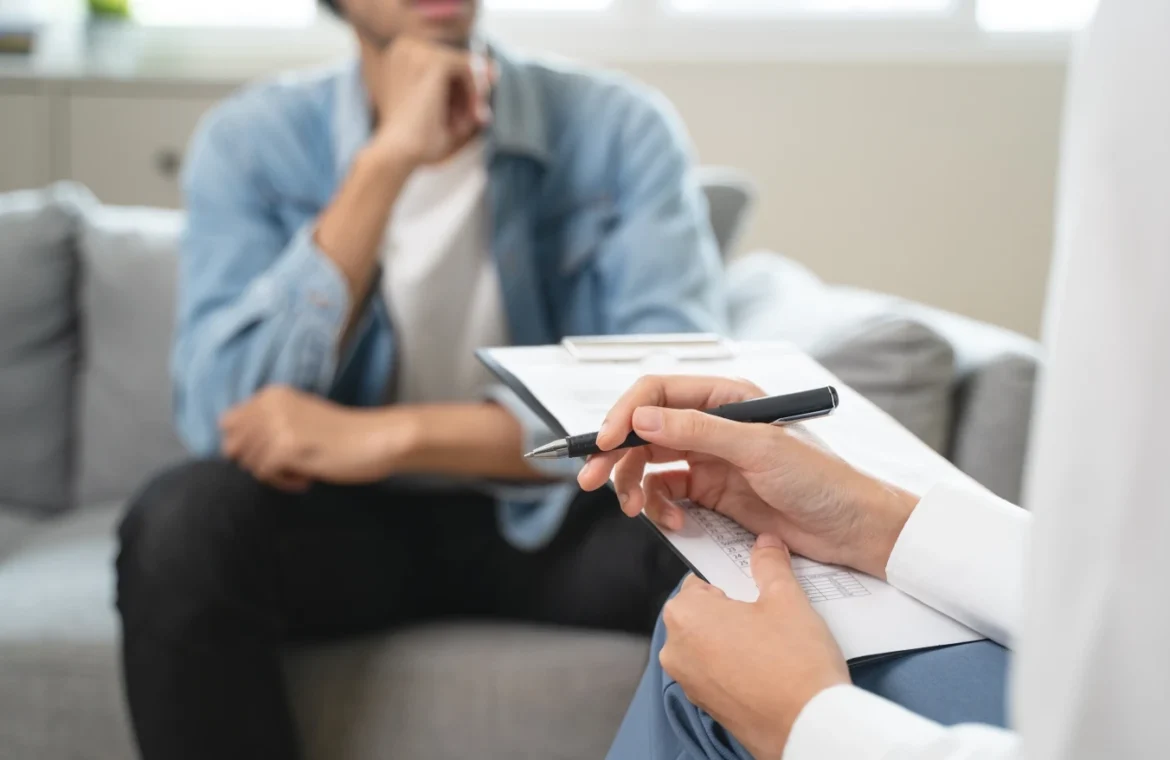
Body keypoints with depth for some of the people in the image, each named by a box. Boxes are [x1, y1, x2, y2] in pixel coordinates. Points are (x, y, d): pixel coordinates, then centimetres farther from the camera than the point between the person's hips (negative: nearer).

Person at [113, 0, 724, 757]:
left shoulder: (621, 127, -10)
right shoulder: (251, 142, -8)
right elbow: (232, 417, -20)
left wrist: (393, 435, -29)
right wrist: (386, 160, -27)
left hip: (552, 510, -1)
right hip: (346, 516, 1)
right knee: (179, 526, -29)